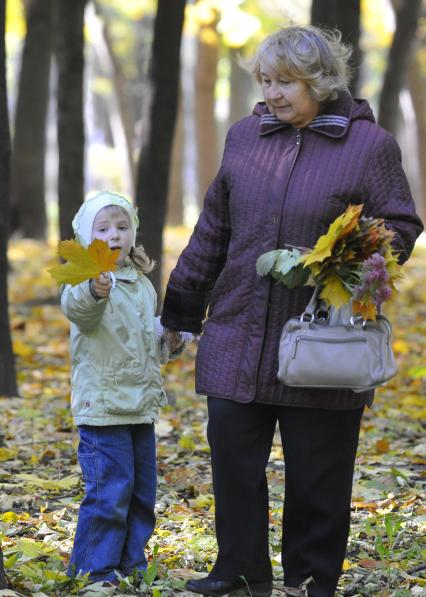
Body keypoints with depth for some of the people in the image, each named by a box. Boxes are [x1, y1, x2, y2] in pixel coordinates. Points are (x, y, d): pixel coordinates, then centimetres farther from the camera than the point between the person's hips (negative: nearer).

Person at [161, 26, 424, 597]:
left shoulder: (369, 144, -3)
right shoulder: (245, 137, 10)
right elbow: (213, 229, 17)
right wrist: (181, 310, 19)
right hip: (237, 334, 4)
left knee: (317, 468, 3)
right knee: (232, 453, 5)